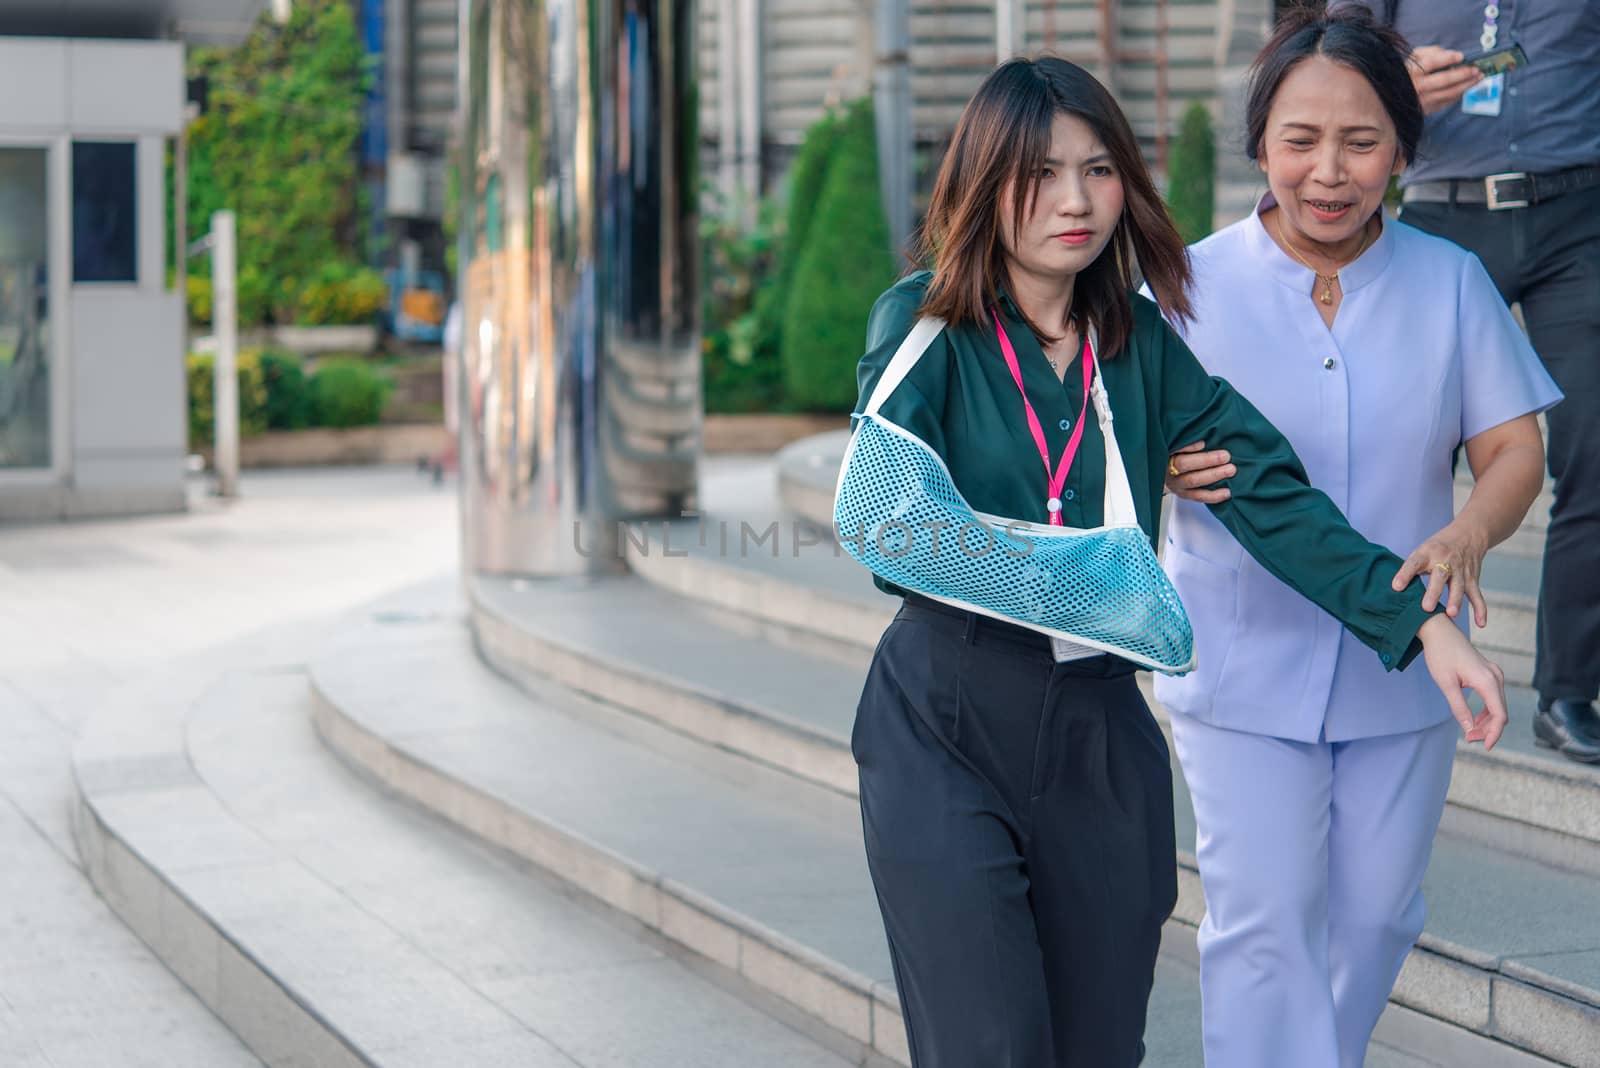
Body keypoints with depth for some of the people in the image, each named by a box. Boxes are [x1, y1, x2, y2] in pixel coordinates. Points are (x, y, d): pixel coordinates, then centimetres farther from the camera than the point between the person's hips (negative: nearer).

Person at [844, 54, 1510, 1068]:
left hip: (1099, 730, 4)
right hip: (944, 730, -4)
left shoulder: (1144, 344, 6)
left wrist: (1419, 617, -13)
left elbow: (1270, 493, -1)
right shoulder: (925, 325, -5)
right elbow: (888, 505, -19)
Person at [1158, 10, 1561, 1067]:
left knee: (1376, 916, 14)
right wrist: (1167, 467, -29)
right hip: (1245, 660, -2)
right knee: (1262, 921, -6)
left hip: (1404, 662, 3)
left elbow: (1514, 450, -3)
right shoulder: (1194, 287, -7)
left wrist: (1466, 536, -25)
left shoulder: (1452, 283, -2)